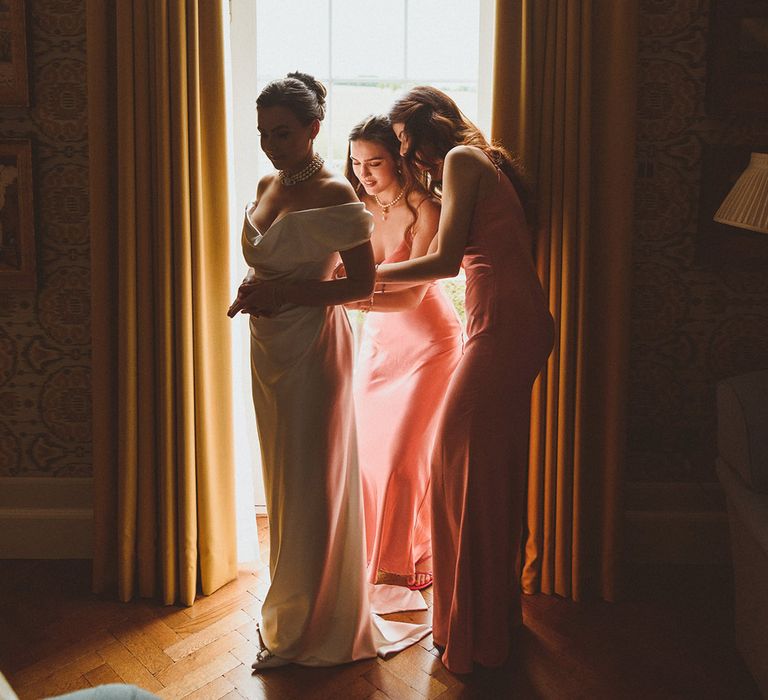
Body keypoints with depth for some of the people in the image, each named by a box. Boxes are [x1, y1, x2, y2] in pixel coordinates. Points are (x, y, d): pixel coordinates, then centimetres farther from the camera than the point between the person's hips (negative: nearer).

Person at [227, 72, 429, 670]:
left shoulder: (335, 194, -13)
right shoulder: (266, 186, 9)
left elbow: (363, 284, -14)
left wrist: (285, 294, -19)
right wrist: (252, 292, 2)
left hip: (314, 346, -8)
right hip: (268, 345, 8)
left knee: (311, 480, 1)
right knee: (282, 475, 15)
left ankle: (313, 625, 17)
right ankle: (290, 607, 31)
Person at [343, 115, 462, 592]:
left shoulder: (424, 210, -22)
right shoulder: (359, 207, -6)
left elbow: (412, 295, -30)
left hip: (428, 341, -5)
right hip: (379, 338, 6)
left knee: (405, 455, -5)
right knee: (367, 447, 8)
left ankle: (407, 558, 15)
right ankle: (370, 549, 28)